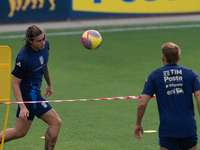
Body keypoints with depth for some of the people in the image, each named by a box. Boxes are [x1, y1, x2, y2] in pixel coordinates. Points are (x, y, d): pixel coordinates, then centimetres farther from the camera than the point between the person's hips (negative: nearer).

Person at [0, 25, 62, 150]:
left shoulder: (45, 45, -2)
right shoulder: (23, 58, -25)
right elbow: (15, 84, -18)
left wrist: (49, 84, 27)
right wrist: (22, 107, -23)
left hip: (35, 91, 9)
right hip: (29, 94, -9)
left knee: (20, 132, 15)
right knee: (56, 122, -10)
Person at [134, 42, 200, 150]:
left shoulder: (154, 76, 3)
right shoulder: (190, 74, 5)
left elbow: (142, 103, -3)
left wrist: (138, 124, 11)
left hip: (167, 129, -1)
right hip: (189, 128, 1)